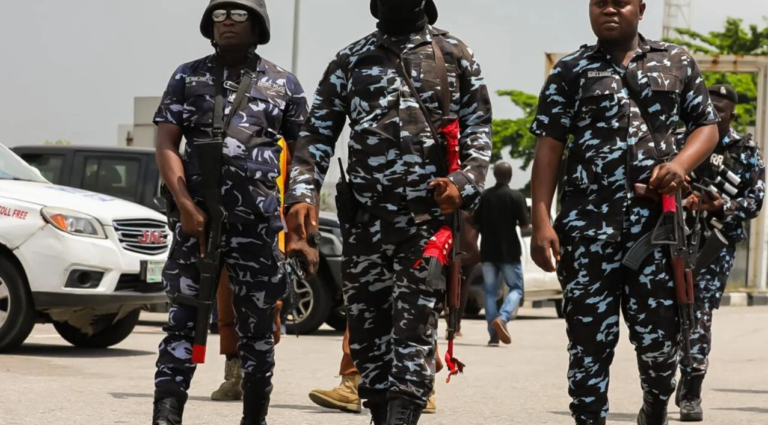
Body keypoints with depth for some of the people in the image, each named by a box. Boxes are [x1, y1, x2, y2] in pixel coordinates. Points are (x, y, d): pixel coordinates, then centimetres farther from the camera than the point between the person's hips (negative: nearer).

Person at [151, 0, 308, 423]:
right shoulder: (188, 77, 9)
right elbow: (166, 145, 2)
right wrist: (186, 205, -10)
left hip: (259, 222, 0)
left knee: (256, 323, 5)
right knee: (182, 319, -4)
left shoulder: (283, 84, 8)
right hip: (197, 217, 0)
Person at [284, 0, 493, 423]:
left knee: (414, 328, -12)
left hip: (429, 217, -3)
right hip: (366, 220, 3)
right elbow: (317, 135, 7)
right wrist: (301, 195, -8)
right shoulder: (350, 61, 12)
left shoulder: (455, 55, 8)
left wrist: (464, 184, -12)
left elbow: (479, 130, 6)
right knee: (366, 329, 6)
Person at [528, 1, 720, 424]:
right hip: (586, 226, -1)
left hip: (656, 220, 1)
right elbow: (548, 147, 2)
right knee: (590, 337, 0)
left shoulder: (678, 62, 12)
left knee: (659, 335, 4)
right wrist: (540, 221, -8)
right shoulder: (570, 71, 8)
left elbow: (707, 125, 14)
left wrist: (681, 163, -8)